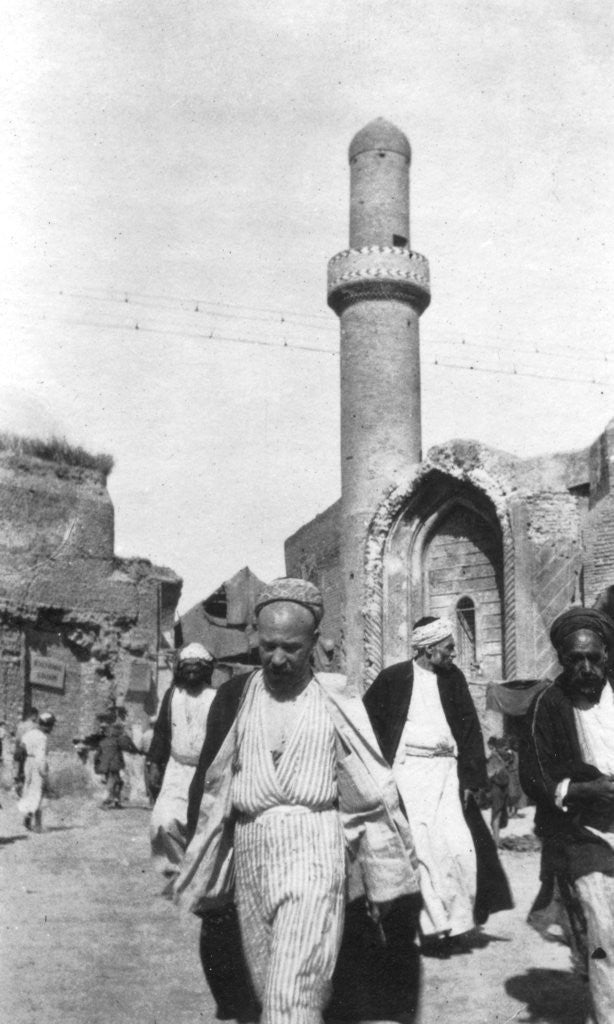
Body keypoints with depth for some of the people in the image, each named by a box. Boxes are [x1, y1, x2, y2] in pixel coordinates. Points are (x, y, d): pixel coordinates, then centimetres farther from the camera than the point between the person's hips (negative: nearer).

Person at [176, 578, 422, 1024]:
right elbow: (208, 783, 12)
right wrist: (202, 869, 10)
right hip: (249, 849, 3)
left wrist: (386, 879, 1)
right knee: (267, 986, 11)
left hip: (314, 848, -3)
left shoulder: (336, 700, 2)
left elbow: (371, 789, 3)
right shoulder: (234, 697, 7)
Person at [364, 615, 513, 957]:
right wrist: (383, 761, -3)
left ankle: (457, 923, 9)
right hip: (406, 773, -3)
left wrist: (474, 777, 1)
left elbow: (471, 729, 8)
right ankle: (434, 927, 0)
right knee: (420, 847, -8)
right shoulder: (394, 678, -1)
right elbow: (365, 720, 3)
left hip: (446, 772, 3)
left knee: (460, 846, -4)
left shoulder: (453, 678, 9)